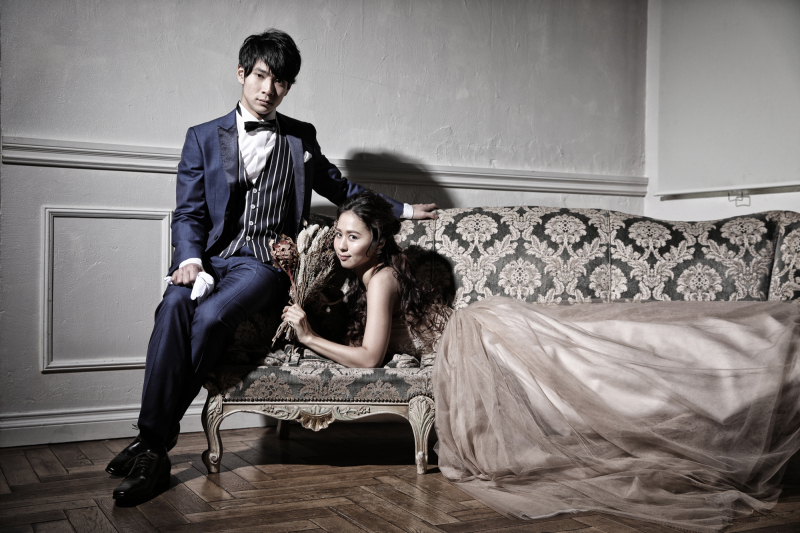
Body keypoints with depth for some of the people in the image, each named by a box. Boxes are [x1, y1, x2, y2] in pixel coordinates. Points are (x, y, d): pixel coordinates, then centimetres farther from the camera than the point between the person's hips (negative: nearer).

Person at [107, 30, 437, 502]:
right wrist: (190, 259, -12)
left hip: (266, 262, -1)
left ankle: (156, 446, -25)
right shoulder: (203, 138, 14)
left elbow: (341, 189, 30)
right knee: (175, 306, -33)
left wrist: (403, 209, 31)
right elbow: (189, 213, 8)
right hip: (213, 256, 1)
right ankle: (152, 440, -32)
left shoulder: (301, 138, 17)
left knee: (212, 315, -32)